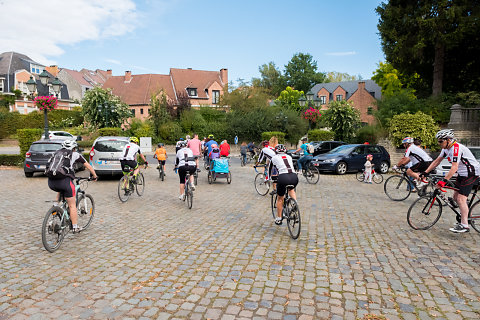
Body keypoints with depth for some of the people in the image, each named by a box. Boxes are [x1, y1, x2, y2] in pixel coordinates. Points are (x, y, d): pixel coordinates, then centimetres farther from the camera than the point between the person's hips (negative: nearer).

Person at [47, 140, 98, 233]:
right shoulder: (75, 155, 15)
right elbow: (88, 166, 23)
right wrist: (94, 176, 38)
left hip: (51, 182, 5)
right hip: (64, 181, -4)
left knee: (61, 190, 39)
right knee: (72, 205, 7)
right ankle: (75, 227, 12)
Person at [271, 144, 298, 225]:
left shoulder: (274, 157, 16)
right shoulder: (289, 157, 26)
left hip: (283, 177, -3)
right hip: (294, 177, 3)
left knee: (280, 198, 18)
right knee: (291, 190, 37)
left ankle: (278, 218, 25)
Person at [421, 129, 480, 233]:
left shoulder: (456, 148, -27)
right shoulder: (446, 148, 3)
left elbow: (454, 168, -34)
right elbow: (437, 161, 7)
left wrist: (444, 180, -39)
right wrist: (425, 172, -1)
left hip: (471, 174, -9)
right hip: (462, 174, 10)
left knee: (461, 198, -15)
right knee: (455, 197, 11)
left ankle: (464, 225, -13)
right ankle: (465, 214, 30)